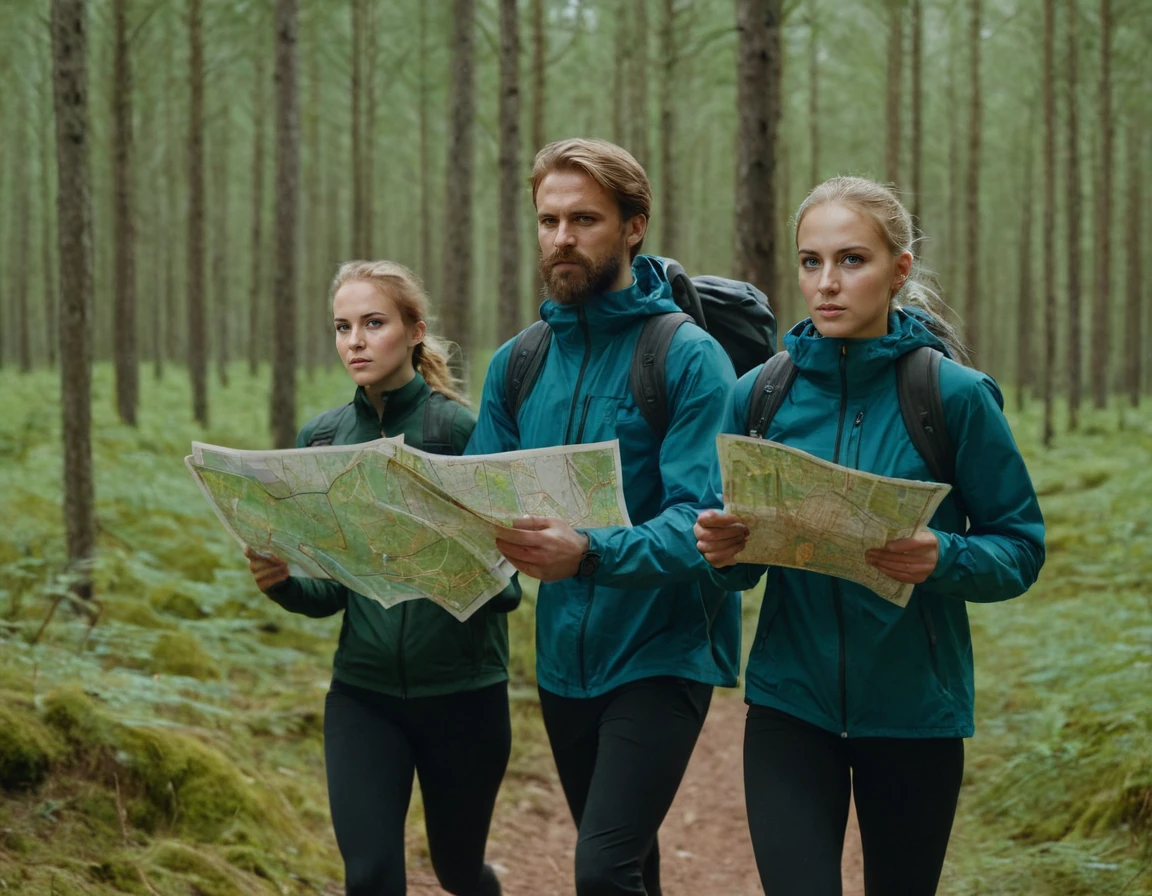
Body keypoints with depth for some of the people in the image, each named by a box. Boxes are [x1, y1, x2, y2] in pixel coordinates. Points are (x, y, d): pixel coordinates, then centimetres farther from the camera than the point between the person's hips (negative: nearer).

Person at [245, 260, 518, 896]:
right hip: (362, 693, 2)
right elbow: (328, 590, 6)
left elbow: (507, 584, -11)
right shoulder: (322, 439, 2)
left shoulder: (463, 430, -11)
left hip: (463, 690, -2)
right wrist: (280, 580, -15)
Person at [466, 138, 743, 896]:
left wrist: (591, 554, -38)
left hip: (661, 654, -6)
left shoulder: (689, 358, -12)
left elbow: (701, 519, -22)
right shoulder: (517, 363, 6)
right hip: (566, 657, 6)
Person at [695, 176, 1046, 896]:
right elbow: (744, 557, 9)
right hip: (791, 698, 1)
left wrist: (945, 560, -24)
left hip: (915, 706, -1)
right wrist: (726, 550, -14)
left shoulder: (957, 396, -8)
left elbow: (1022, 547, -4)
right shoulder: (760, 395, 1)